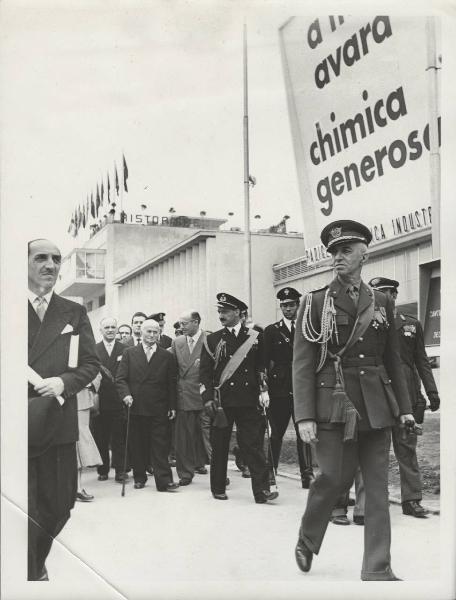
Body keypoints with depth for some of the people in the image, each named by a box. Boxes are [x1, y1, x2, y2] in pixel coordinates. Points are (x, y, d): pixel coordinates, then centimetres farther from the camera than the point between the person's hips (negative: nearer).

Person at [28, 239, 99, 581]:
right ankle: (29, 576, 15)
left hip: (58, 422, 3)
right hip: (21, 421, -3)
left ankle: (37, 563, 38)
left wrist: (64, 382, -11)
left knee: (58, 505, 12)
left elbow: (91, 363, 7)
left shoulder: (74, 314, 10)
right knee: (24, 509, -1)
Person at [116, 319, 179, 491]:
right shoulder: (129, 353, 8)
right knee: (137, 445, 7)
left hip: (159, 409, -1)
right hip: (135, 407, 1)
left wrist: (172, 406, 2)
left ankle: (164, 481, -2)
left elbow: (172, 383, 8)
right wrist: (126, 394, -13)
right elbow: (120, 378, 4)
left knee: (160, 445, -2)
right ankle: (139, 477, 19)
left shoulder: (167, 356, 9)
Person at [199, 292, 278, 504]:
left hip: (248, 401, 0)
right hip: (222, 401, 0)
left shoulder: (255, 337, 7)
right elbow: (204, 371, 3)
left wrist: (264, 392, 3)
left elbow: (262, 367, 11)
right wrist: (207, 397, -7)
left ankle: (262, 490, -2)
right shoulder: (212, 340, 6)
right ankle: (218, 489, 19)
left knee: (254, 444, -4)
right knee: (219, 446, 7)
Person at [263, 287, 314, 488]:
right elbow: (265, 362, 5)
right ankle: (271, 472, 12)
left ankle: (307, 474, 7)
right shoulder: (271, 331, 8)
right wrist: (265, 387, -3)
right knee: (276, 433, 3)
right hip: (279, 390, 0)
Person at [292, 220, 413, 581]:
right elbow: (303, 364, -5)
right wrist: (304, 416, -12)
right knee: (335, 478, -3)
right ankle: (307, 541, 25)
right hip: (334, 405, -3)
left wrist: (404, 407, 9)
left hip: (377, 407, 3)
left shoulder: (381, 303, 10)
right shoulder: (315, 303, 0)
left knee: (378, 486, 4)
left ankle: (378, 569, 13)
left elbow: (393, 360, 14)